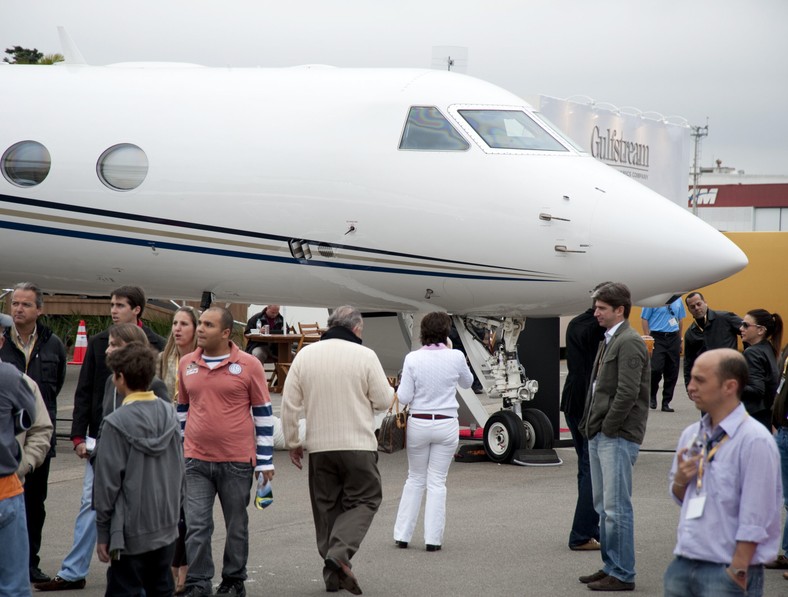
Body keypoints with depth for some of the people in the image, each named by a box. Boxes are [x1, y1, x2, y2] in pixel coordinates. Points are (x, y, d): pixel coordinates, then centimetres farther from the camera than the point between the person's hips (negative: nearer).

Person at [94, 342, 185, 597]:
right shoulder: (169, 414, 2)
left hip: (131, 532, -6)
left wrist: (103, 532, -5)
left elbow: (107, 482, -12)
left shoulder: (116, 423, -15)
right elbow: (180, 471, 9)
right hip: (166, 527, 6)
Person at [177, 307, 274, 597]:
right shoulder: (186, 364, 6)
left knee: (236, 526, 9)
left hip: (237, 462, -2)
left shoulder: (248, 365, -5)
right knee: (196, 526, -3)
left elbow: (263, 413, 0)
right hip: (196, 461, 2)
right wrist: (178, 452, 18)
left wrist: (265, 461, -1)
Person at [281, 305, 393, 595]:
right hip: (358, 445, -3)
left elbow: (289, 404, 2)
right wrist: (389, 390, 19)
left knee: (326, 506, 13)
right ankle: (339, 553, -15)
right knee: (365, 500, 7)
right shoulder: (365, 356, -8)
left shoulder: (305, 354, 2)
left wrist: (292, 442, 13)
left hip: (319, 446, 4)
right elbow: (383, 401, -4)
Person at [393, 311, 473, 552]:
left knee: (415, 479, 15)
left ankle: (402, 535, 15)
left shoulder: (413, 358, -9)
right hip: (446, 424, 0)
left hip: (418, 423, 0)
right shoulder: (456, 357, -8)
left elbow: (404, 397, -7)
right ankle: (433, 538, 6)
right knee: (437, 482, 8)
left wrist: (399, 388, 13)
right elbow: (467, 382, 13)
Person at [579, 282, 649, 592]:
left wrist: (607, 428, -14)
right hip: (599, 435, 10)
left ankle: (622, 575, -3)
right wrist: (590, 425, 12)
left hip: (617, 437, -10)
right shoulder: (607, 341, 17)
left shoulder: (630, 343, -12)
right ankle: (610, 567, 22)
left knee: (616, 507, -7)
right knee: (603, 506, 14)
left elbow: (627, 393, -19)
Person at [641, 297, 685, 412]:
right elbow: (644, 319, -4)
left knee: (672, 372, 4)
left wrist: (680, 339, 16)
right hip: (657, 337, -4)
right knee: (656, 369, -13)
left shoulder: (678, 299, 9)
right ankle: (651, 395, 13)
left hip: (673, 337, 4)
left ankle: (666, 402, 14)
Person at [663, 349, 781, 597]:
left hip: (728, 572, -7)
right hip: (682, 566, 7)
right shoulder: (691, 435, 10)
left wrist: (737, 572, -15)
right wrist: (680, 480, -1)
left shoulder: (754, 441, -13)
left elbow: (754, 519, -14)